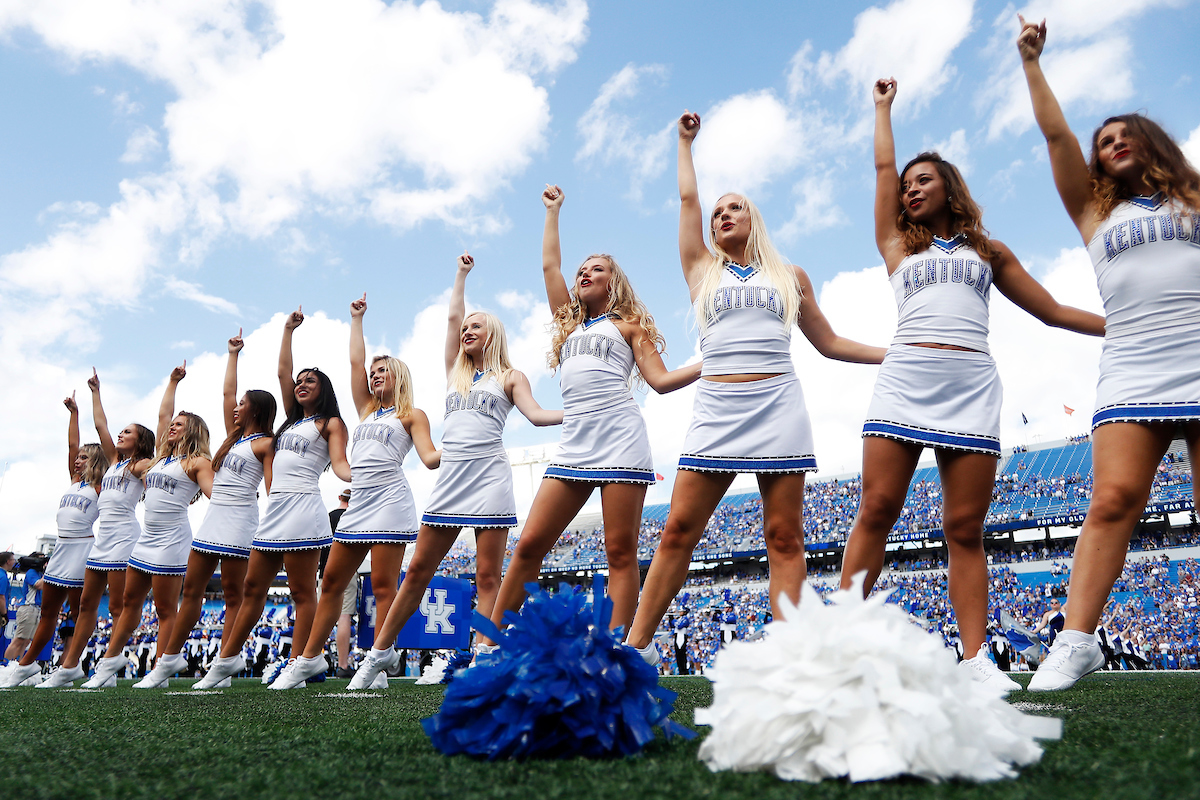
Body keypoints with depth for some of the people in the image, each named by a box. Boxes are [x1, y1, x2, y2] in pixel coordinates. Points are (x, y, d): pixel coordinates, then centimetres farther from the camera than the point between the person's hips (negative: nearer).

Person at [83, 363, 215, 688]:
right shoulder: (163, 456, 18)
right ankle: (110, 659, 23)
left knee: (165, 608, -3)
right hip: (147, 538, 8)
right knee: (129, 601, 13)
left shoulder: (197, 462, -4)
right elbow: (163, 415, 23)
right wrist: (173, 381, 26)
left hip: (171, 540, -8)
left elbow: (215, 496, -12)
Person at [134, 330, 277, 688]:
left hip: (240, 518, -8)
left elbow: (273, 488, -11)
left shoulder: (264, 444, -3)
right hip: (214, 515, 8)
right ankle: (170, 657, 15)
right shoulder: (234, 436, 18)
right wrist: (233, 354, 29)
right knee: (191, 588, 8)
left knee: (232, 592, -5)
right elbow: (227, 392, 23)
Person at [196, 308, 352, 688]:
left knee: (302, 591, -6)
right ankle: (227, 659, 19)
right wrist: (288, 329, 28)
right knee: (253, 587, 11)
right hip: (275, 509, 8)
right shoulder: (293, 419, 25)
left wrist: (357, 477, -31)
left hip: (302, 507, -8)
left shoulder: (331, 423, 5)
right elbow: (283, 371, 25)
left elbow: (339, 461, -9)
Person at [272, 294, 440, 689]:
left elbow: (430, 457, -5)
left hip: (389, 500, -6)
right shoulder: (366, 410, 24)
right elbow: (356, 361, 21)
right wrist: (356, 318, 27)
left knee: (382, 584, -8)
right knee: (332, 581, 8)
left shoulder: (412, 415, 7)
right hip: (358, 503, 6)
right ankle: (310, 657, 18)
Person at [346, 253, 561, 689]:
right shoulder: (455, 372, 21)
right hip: (450, 479, 4)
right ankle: (381, 651, 16)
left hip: (489, 479, -4)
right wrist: (462, 273, 28)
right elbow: (452, 316, 20)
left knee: (488, 577, -4)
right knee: (417, 571, 5)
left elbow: (537, 414, -3)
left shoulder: (509, 376, 11)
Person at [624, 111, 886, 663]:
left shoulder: (790, 277, 19)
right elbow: (687, 198, 22)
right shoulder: (703, 271, 19)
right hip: (717, 406, 0)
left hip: (778, 404, 0)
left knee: (784, 538, -4)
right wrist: (685, 140, 34)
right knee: (678, 531, -5)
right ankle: (638, 645, 0)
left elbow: (829, 342, 22)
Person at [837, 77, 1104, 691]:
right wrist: (883, 105, 41)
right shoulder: (898, 245, 23)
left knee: (965, 528, -4)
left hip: (972, 386, 1)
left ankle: (975, 656, -2)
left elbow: (1053, 311, 27)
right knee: (876, 510, -11)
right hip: (904, 380, 0)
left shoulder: (988, 251, 24)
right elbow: (883, 166, 28)